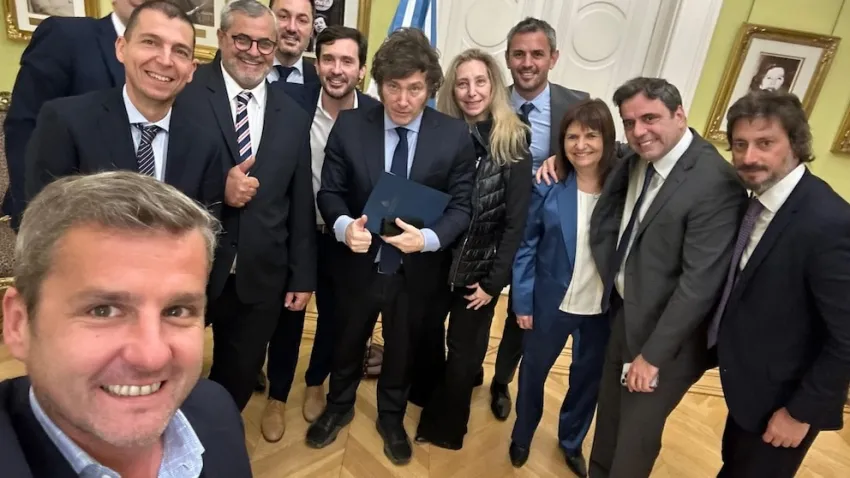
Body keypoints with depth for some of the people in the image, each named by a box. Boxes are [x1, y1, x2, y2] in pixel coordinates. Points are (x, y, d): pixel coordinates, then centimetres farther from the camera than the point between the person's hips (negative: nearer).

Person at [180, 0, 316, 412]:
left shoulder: (293, 117, 5)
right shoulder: (185, 95, -8)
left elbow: (301, 204, 7)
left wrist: (303, 275, 7)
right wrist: (217, 191, -22)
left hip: (260, 277, 3)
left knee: (240, 375, 20)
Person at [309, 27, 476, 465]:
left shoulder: (456, 135, -12)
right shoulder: (349, 125, -11)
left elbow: (460, 205, -9)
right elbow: (330, 191, -6)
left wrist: (428, 238, -28)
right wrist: (344, 225, -27)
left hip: (418, 270, 0)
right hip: (360, 263, 1)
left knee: (402, 348, 23)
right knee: (348, 342, 24)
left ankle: (391, 418, 51)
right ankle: (339, 407, 54)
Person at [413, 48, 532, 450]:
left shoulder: (513, 144, -10)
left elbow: (515, 221, -9)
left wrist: (493, 281, -10)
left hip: (480, 270, -2)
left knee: (463, 350, 13)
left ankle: (444, 427, 37)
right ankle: (425, 404, 46)